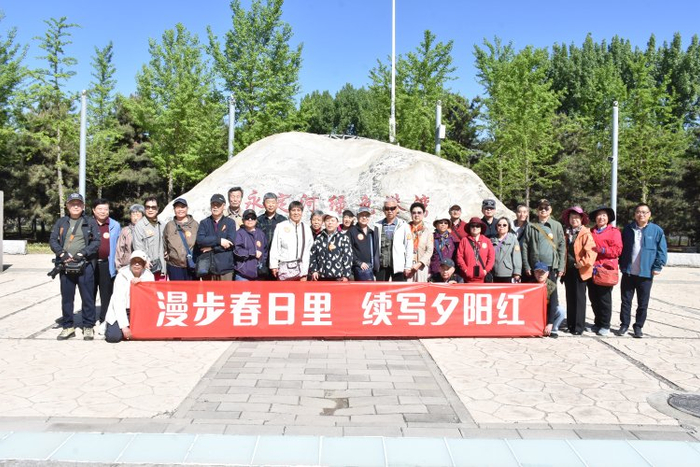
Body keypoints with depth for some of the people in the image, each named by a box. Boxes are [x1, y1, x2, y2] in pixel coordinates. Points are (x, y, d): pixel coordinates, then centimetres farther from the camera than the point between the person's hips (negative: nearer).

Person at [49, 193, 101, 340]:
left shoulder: (90, 222, 5)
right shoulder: (61, 222, 12)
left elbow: (96, 241, -4)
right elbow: (52, 240, 6)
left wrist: (82, 253, -14)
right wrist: (62, 253, -11)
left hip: (85, 265, -3)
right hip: (65, 265, 3)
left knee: (88, 297, 1)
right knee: (66, 297, 9)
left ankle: (88, 326, 10)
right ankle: (68, 327, 19)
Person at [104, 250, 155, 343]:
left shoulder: (149, 276, 0)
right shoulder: (122, 275, -9)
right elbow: (118, 302, -15)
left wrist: (141, 281, -24)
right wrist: (124, 326, -21)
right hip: (121, 313, -2)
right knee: (113, 336, -22)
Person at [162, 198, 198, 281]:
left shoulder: (195, 225, 3)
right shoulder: (169, 226, 7)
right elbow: (164, 244, 17)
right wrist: (166, 256, 7)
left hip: (192, 266, -1)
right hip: (174, 266, 1)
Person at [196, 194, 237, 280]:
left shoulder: (230, 222, 6)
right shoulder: (204, 222, 10)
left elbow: (231, 242, -7)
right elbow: (200, 240, -6)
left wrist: (211, 248, -9)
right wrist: (219, 241, -15)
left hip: (226, 267, -1)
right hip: (207, 267, 2)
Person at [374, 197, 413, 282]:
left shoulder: (403, 225, -2)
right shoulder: (378, 226, 7)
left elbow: (409, 246, -3)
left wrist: (408, 266, -5)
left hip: (398, 266, -3)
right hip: (382, 265, 3)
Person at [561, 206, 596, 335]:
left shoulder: (586, 234, -7)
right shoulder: (566, 233, 11)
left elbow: (591, 251, -17)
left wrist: (582, 263, -17)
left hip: (580, 270, -5)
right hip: (568, 270, 6)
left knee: (579, 298, -2)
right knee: (570, 298, 10)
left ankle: (579, 327, 4)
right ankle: (570, 324, 19)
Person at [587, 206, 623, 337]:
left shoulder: (614, 231, 3)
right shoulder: (590, 232, 16)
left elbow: (617, 250, -6)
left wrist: (602, 250, -17)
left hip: (606, 269, -4)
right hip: (592, 269, 4)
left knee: (604, 298, -2)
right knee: (593, 298, 8)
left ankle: (605, 325, 8)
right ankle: (597, 323, 21)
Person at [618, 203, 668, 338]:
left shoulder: (657, 230, -4)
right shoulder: (627, 229, 4)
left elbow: (662, 251, -2)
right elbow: (620, 248, 10)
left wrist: (657, 267, -8)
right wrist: (621, 264, 5)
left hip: (646, 273, -2)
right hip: (628, 272, 2)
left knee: (643, 303, 8)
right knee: (626, 300, 9)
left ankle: (638, 327, 20)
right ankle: (624, 325, 19)